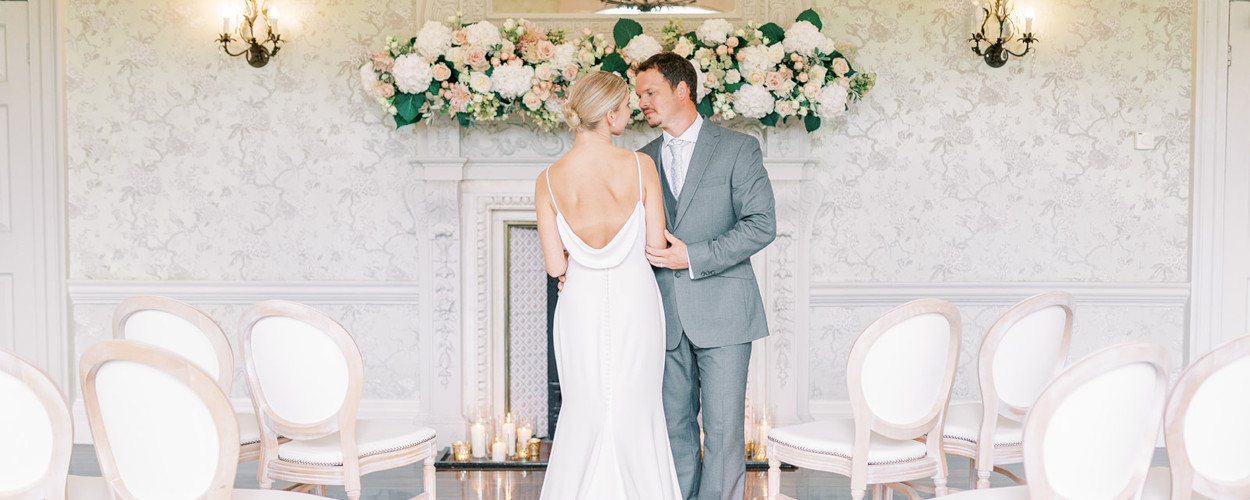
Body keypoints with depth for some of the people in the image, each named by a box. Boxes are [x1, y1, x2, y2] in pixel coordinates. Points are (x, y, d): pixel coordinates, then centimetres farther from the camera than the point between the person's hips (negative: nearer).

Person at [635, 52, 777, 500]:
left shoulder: (738, 148, -1)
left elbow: (762, 225, -9)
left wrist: (694, 257, -16)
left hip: (721, 312, -4)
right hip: (666, 316, 5)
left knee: (723, 430, -3)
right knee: (675, 428, 10)